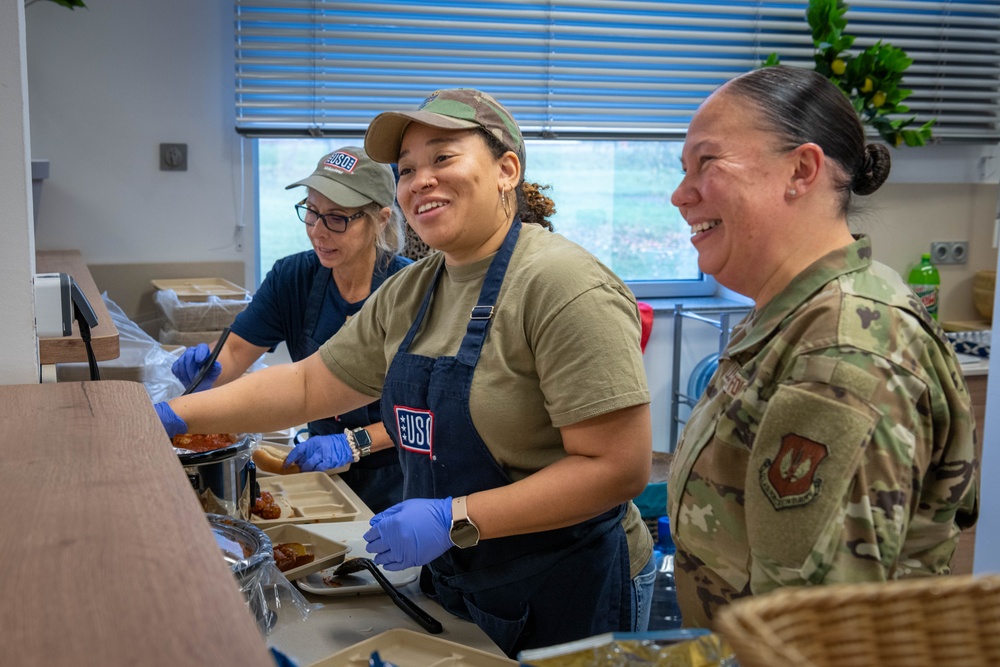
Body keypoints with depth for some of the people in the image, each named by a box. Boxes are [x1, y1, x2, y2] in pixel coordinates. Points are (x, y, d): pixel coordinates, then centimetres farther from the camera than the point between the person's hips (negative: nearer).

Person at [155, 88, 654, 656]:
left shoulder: (565, 286, -22)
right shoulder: (408, 294, 5)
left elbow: (620, 467, -25)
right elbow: (307, 385, 12)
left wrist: (455, 520, -26)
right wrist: (172, 416, 3)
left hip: (568, 598, -7)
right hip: (453, 588, 7)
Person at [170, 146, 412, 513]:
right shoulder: (293, 277, -7)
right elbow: (234, 354, -7)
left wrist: (353, 443, -28)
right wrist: (206, 372, -29)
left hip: (394, 481, -4)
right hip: (324, 470, 4)